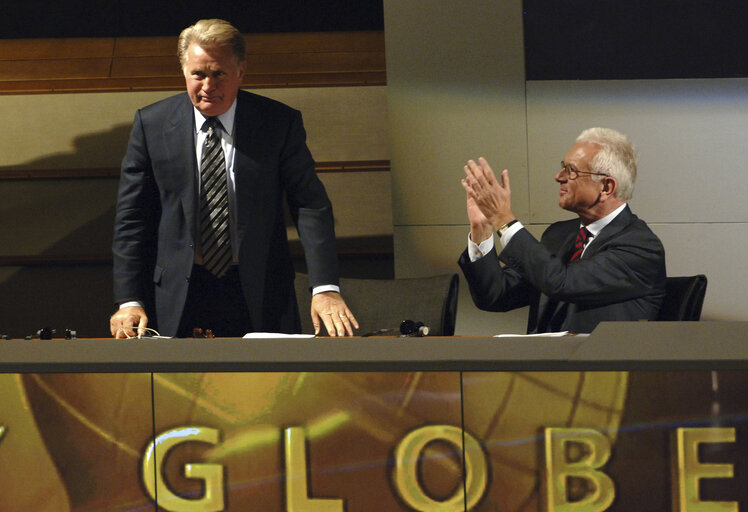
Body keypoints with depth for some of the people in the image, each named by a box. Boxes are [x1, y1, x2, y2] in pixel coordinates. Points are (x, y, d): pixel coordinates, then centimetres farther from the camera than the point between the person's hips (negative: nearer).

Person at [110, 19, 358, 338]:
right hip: (177, 301, 0)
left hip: (260, 299, 0)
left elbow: (311, 205, -5)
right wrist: (129, 301, -7)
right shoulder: (151, 124, 2)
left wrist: (325, 288, -19)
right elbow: (132, 217, 3)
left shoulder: (280, 123, 0)